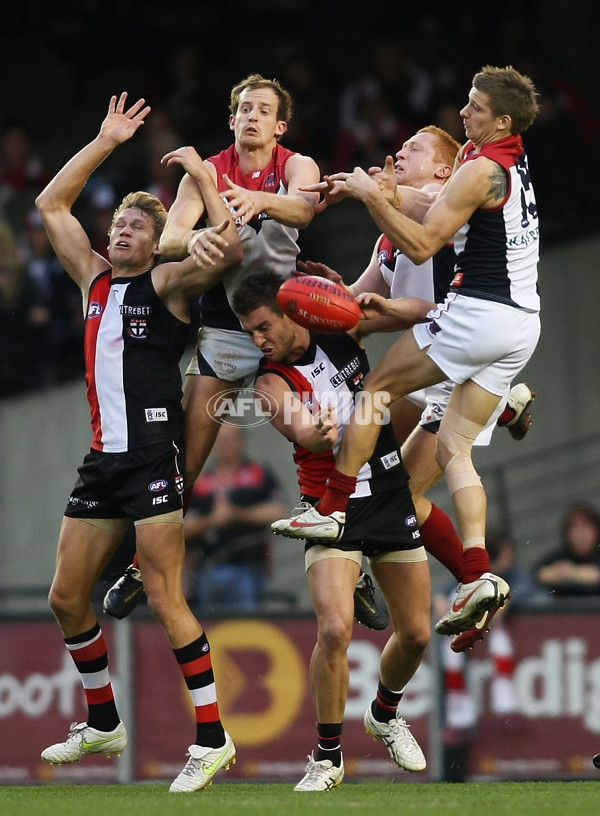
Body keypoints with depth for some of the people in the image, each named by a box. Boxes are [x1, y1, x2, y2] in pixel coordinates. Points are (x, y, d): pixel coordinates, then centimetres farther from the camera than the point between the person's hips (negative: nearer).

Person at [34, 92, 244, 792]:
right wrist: (106, 143, 13)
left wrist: (203, 180, -21)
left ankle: (212, 739, -9)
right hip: (103, 455, 7)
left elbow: (230, 252, -16)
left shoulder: (168, 283, -1)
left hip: (154, 452, -7)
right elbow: (51, 204, 17)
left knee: (164, 598, -12)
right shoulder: (96, 279, 15)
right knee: (66, 597, 9)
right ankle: (102, 724, 25)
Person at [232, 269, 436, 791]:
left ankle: (385, 715, 38)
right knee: (334, 629, -22)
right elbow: (303, 432, -34)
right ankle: (328, 756, -6)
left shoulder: (342, 328, -2)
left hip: (390, 494, 4)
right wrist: (317, 434, -56)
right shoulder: (273, 382, -13)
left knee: (415, 633, 8)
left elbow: (421, 311, 10)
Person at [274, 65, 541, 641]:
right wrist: (391, 195, 9)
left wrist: (373, 197, -12)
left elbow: (420, 247, -15)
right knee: (453, 447, 7)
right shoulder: (510, 160, 14)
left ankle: (332, 508, 8)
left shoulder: (482, 171, -15)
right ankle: (478, 576, -9)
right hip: (523, 323, 9)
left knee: (378, 387, 7)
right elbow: (438, 207, 23)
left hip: (477, 312, -9)